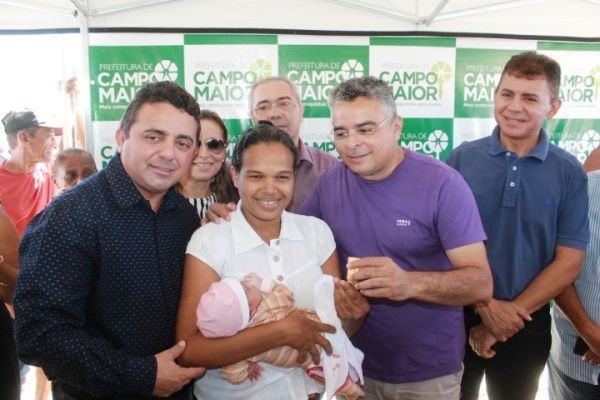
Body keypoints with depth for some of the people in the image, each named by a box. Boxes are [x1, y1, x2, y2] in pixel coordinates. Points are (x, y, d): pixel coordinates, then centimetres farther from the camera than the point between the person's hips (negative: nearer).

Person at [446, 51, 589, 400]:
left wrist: (507, 318, -12)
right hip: (459, 316, 0)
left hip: (527, 325, 0)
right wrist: (485, 306, -15)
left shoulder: (570, 173, -6)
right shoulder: (462, 159, -7)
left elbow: (569, 263, -8)